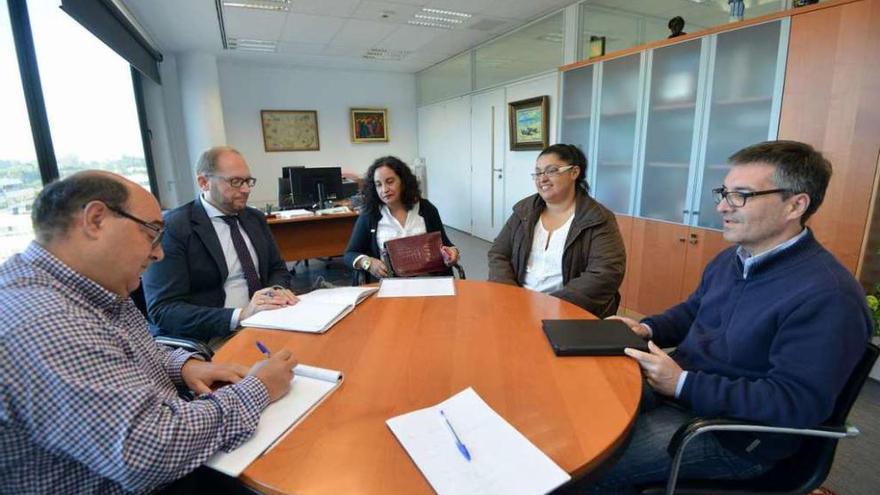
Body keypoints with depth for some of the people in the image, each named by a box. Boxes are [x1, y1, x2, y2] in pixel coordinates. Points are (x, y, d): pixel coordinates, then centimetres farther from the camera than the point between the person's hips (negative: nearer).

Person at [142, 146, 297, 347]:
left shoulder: (255, 218, 11)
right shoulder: (172, 227, -8)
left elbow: (278, 269, 18)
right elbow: (163, 310, -14)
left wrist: (278, 290, -7)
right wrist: (240, 316, -27)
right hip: (209, 339, -7)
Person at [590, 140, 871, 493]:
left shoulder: (827, 297, -23)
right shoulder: (730, 259, 7)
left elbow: (797, 404, -26)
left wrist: (682, 384, -26)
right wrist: (646, 328, -2)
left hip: (732, 432, -8)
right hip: (675, 387, 8)